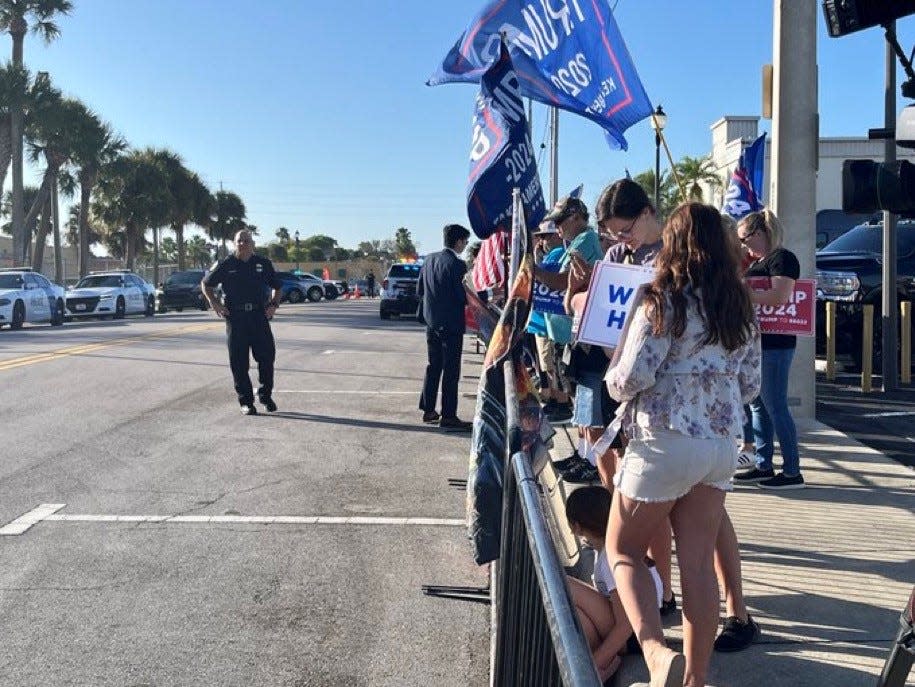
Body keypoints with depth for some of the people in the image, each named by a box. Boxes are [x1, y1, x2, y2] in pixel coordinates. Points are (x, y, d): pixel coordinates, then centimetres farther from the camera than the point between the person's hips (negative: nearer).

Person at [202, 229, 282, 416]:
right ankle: (246, 401, 9)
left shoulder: (263, 264, 9)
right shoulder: (226, 265, 4)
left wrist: (274, 305, 5)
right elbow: (206, 284, 15)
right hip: (235, 317, -1)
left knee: (267, 356, -2)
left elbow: (277, 287, 21)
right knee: (239, 362, 0)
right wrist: (215, 304, 2)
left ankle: (266, 395, 17)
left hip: (259, 316, 1)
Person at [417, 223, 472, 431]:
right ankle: (448, 417, 1)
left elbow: (419, 291, 10)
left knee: (433, 367, 16)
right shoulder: (457, 264, -16)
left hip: (431, 323, 7)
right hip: (451, 324, -7)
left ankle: (428, 410, 20)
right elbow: (464, 296, -17)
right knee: (451, 370, -1)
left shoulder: (429, 260, 6)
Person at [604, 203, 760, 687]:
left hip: (665, 443, -6)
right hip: (722, 444, 6)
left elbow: (631, 379, -16)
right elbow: (750, 387, 14)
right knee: (699, 564, 10)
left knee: (622, 550, 9)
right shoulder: (741, 308, 8)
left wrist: (613, 379, 6)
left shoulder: (664, 302, -11)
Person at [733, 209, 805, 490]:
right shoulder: (757, 262, 17)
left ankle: (792, 472, 1)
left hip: (775, 344, -10)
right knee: (758, 406, 12)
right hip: (757, 341, 10)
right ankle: (763, 466, 19)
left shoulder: (782, 258, -11)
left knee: (776, 407, -6)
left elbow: (779, 296, -25)